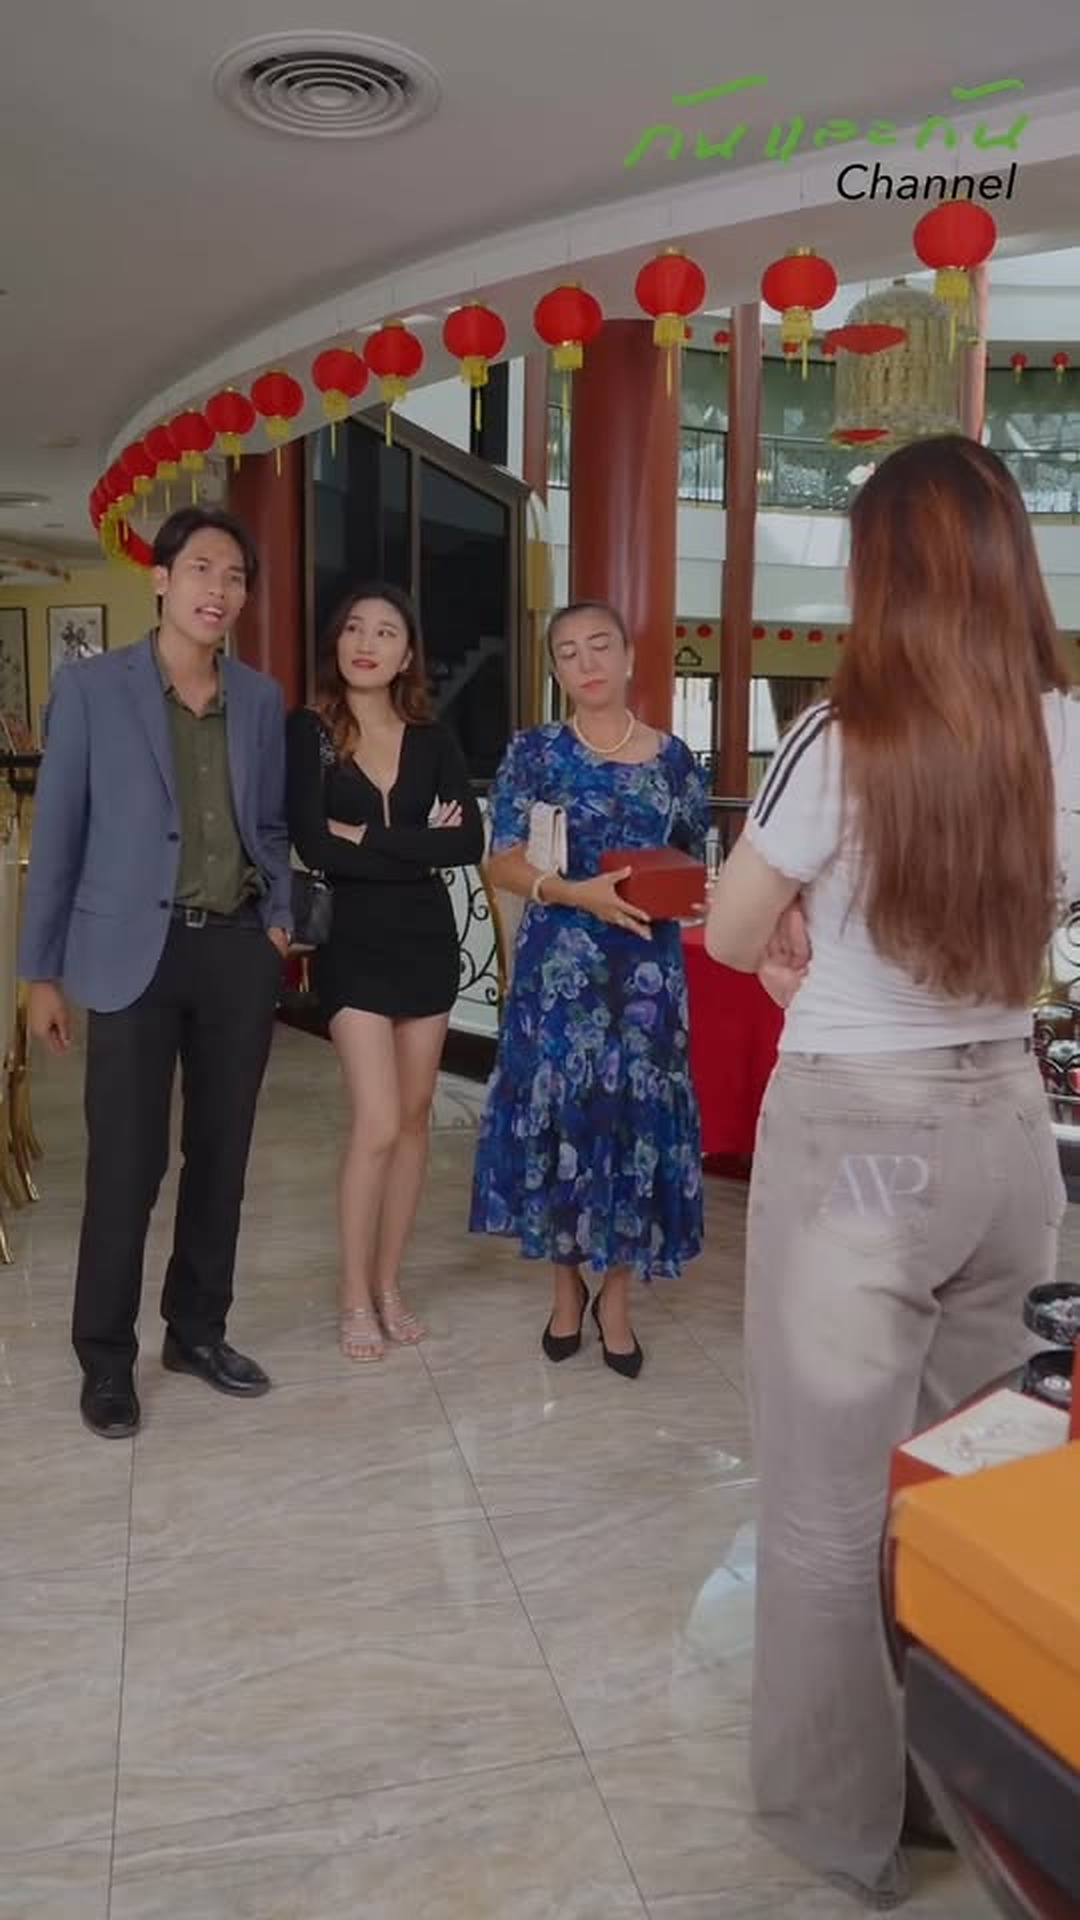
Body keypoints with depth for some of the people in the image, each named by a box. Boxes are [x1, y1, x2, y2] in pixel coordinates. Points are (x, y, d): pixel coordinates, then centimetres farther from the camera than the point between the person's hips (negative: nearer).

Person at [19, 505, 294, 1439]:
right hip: (134, 951, -4)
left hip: (240, 949, 4)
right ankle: (106, 1357, 19)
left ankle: (198, 1330, 28)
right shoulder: (90, 687, -3)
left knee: (222, 1151, 11)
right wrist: (42, 971, -3)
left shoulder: (262, 698, 8)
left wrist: (280, 917, 3)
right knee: (125, 1163, 1)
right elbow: (57, 833, -2)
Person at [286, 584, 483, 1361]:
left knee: (414, 1118, 8)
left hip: (427, 940, 4)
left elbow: (470, 841, -8)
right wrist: (416, 846, -11)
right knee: (377, 1124, -8)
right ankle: (354, 1297, 11)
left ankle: (390, 1284, 24)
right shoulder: (309, 731, -4)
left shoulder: (433, 738, 5)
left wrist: (369, 838, -13)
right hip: (352, 944, -3)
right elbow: (313, 845, -16)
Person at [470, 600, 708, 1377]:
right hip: (559, 964, -1)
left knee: (639, 1114, 2)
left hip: (647, 966, 2)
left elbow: (693, 859, 14)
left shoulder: (672, 758, 7)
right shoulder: (535, 752, 1)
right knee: (559, 1113, 2)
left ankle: (616, 1294, 20)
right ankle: (567, 1284, 23)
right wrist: (578, 892, -21)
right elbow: (504, 862, -5)